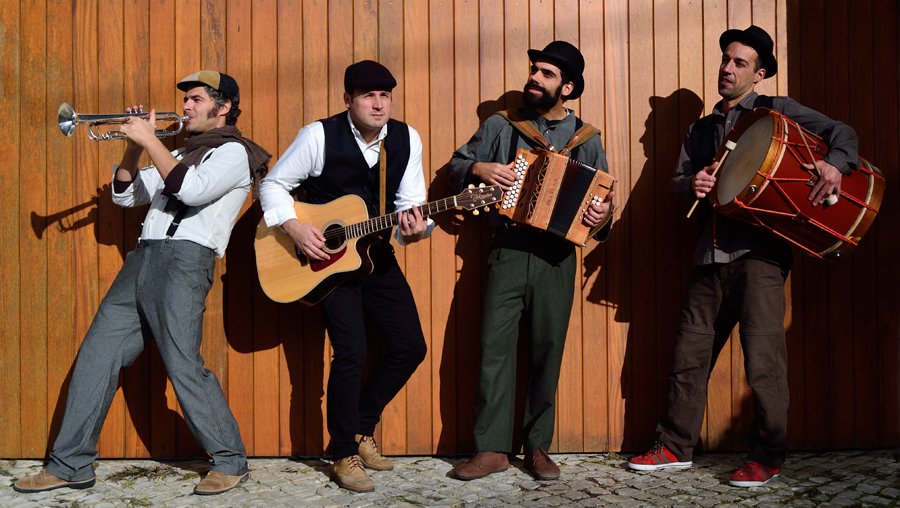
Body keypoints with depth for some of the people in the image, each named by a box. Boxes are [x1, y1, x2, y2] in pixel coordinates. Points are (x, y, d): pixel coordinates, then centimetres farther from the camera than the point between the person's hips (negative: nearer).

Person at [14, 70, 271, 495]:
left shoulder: (233, 151, 2)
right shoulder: (180, 154, 28)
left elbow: (192, 189, -17)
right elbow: (125, 195, 24)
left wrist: (151, 140, -10)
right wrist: (134, 147, 10)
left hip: (185, 260, -8)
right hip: (143, 258, 8)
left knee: (183, 366, -17)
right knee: (97, 356, 2)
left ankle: (230, 461, -3)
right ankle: (70, 465, 7)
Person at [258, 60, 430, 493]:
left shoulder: (407, 139, -2)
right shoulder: (319, 136, -13)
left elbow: (410, 202, -1)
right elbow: (273, 185, -5)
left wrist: (415, 227, -23)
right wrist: (294, 227, -20)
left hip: (376, 257, 5)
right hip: (327, 258, -5)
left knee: (410, 347, 2)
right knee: (351, 350, -15)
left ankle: (361, 428, 24)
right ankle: (344, 455, 2)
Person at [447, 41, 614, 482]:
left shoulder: (586, 139, 9)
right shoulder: (500, 126, 8)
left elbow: (602, 198, 11)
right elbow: (456, 164, 13)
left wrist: (602, 214, -11)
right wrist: (479, 168, -8)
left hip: (557, 258, 0)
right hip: (507, 251, 0)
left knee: (547, 353, 4)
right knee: (495, 345, -6)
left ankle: (537, 447, 14)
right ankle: (492, 449, -1)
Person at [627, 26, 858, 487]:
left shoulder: (776, 112, 5)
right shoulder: (702, 129, 21)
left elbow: (841, 133, -2)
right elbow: (677, 181, 17)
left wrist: (834, 164, -24)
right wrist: (692, 183, -7)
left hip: (759, 252, -5)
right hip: (712, 254, 6)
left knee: (762, 358, -7)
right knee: (689, 354, 8)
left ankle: (767, 457, 5)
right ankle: (675, 447, 18)